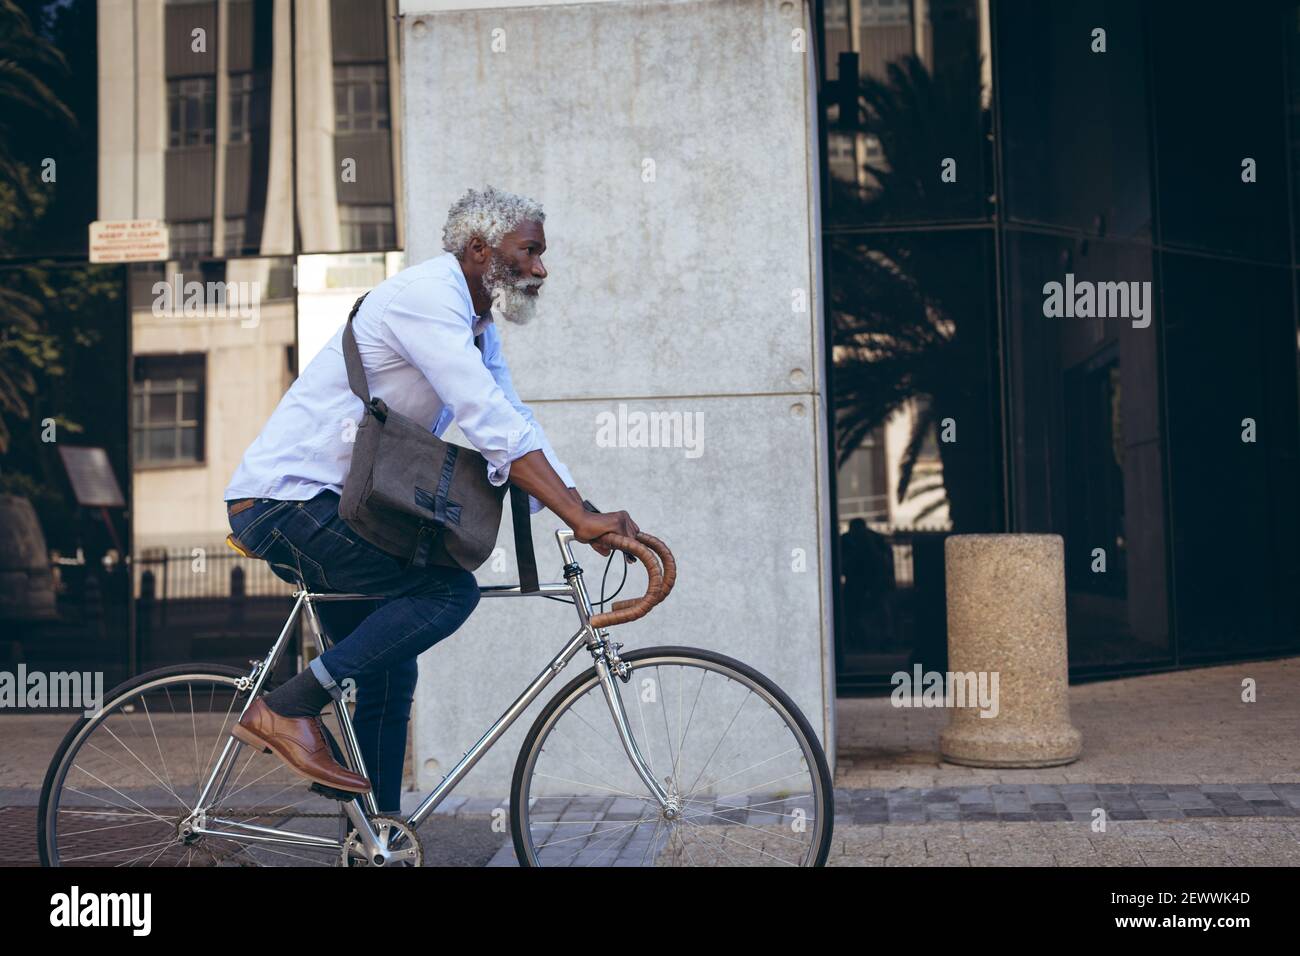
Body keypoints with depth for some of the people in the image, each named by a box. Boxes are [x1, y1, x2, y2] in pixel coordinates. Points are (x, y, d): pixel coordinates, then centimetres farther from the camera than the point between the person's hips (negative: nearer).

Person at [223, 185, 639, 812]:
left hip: (326, 510, 10)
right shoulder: (426, 296, -18)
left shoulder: (477, 326, 14)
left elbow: (515, 427, 9)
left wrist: (586, 519, -3)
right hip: (286, 498, -10)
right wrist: (581, 517, -30)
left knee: (388, 678, 11)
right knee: (450, 591, -20)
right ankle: (288, 708, -14)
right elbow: (494, 427, -28)